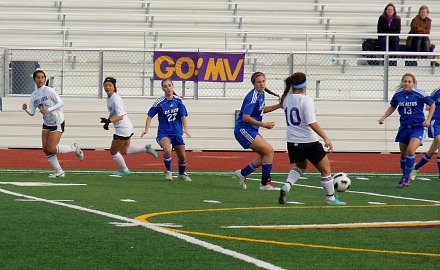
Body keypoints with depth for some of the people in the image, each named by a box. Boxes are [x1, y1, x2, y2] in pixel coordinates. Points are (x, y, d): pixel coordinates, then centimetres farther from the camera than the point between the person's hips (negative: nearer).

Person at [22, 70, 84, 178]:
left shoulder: (49, 90, -14)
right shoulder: (34, 95, 5)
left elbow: (61, 103, -15)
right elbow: (32, 112, 3)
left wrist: (49, 110, -27)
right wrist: (26, 109, -18)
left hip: (57, 122, -7)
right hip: (47, 123, 7)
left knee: (51, 149, -13)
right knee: (45, 149, 0)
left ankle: (74, 148, 10)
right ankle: (59, 172, 10)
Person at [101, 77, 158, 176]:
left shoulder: (116, 99, -21)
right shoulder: (109, 98, 8)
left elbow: (120, 116, -28)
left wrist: (108, 121, -39)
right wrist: (107, 121, 12)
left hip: (123, 128, -10)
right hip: (126, 127, 10)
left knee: (113, 152, 5)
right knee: (124, 151, 21)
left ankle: (124, 170, 21)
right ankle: (146, 148, 18)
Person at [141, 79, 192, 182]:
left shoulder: (178, 101, -2)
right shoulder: (159, 103, -9)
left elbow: (183, 116, -1)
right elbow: (150, 116, -3)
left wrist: (185, 129, -14)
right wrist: (146, 129, -15)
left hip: (177, 133, 3)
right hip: (163, 133, -3)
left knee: (182, 157, 11)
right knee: (167, 150, -31)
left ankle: (182, 173, 41)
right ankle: (168, 171, -6)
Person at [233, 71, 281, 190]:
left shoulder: (261, 94, 9)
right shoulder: (252, 97, -20)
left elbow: (262, 109, 27)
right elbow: (246, 117, -26)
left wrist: (278, 106, 15)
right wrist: (264, 124, -22)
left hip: (251, 131, 10)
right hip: (243, 130, -10)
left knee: (264, 154, 14)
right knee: (269, 151, -14)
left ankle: (242, 173, 24)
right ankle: (265, 183, -7)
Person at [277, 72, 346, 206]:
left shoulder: (286, 99, 1)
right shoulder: (306, 100, -18)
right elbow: (312, 123, -24)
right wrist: (326, 138, -21)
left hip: (292, 143, 7)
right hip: (309, 142, -7)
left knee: (300, 166, 31)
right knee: (325, 170, 11)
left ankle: (286, 186, 6)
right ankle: (331, 198, 18)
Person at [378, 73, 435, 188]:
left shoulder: (419, 94, -14)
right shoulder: (398, 94, -3)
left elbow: (432, 105, -1)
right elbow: (392, 107, 16)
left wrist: (428, 119, -9)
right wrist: (383, 117, 3)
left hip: (418, 127, -5)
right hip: (404, 127, 5)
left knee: (411, 150, -23)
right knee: (403, 153, 14)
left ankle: (407, 177, -10)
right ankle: (404, 176, 35)